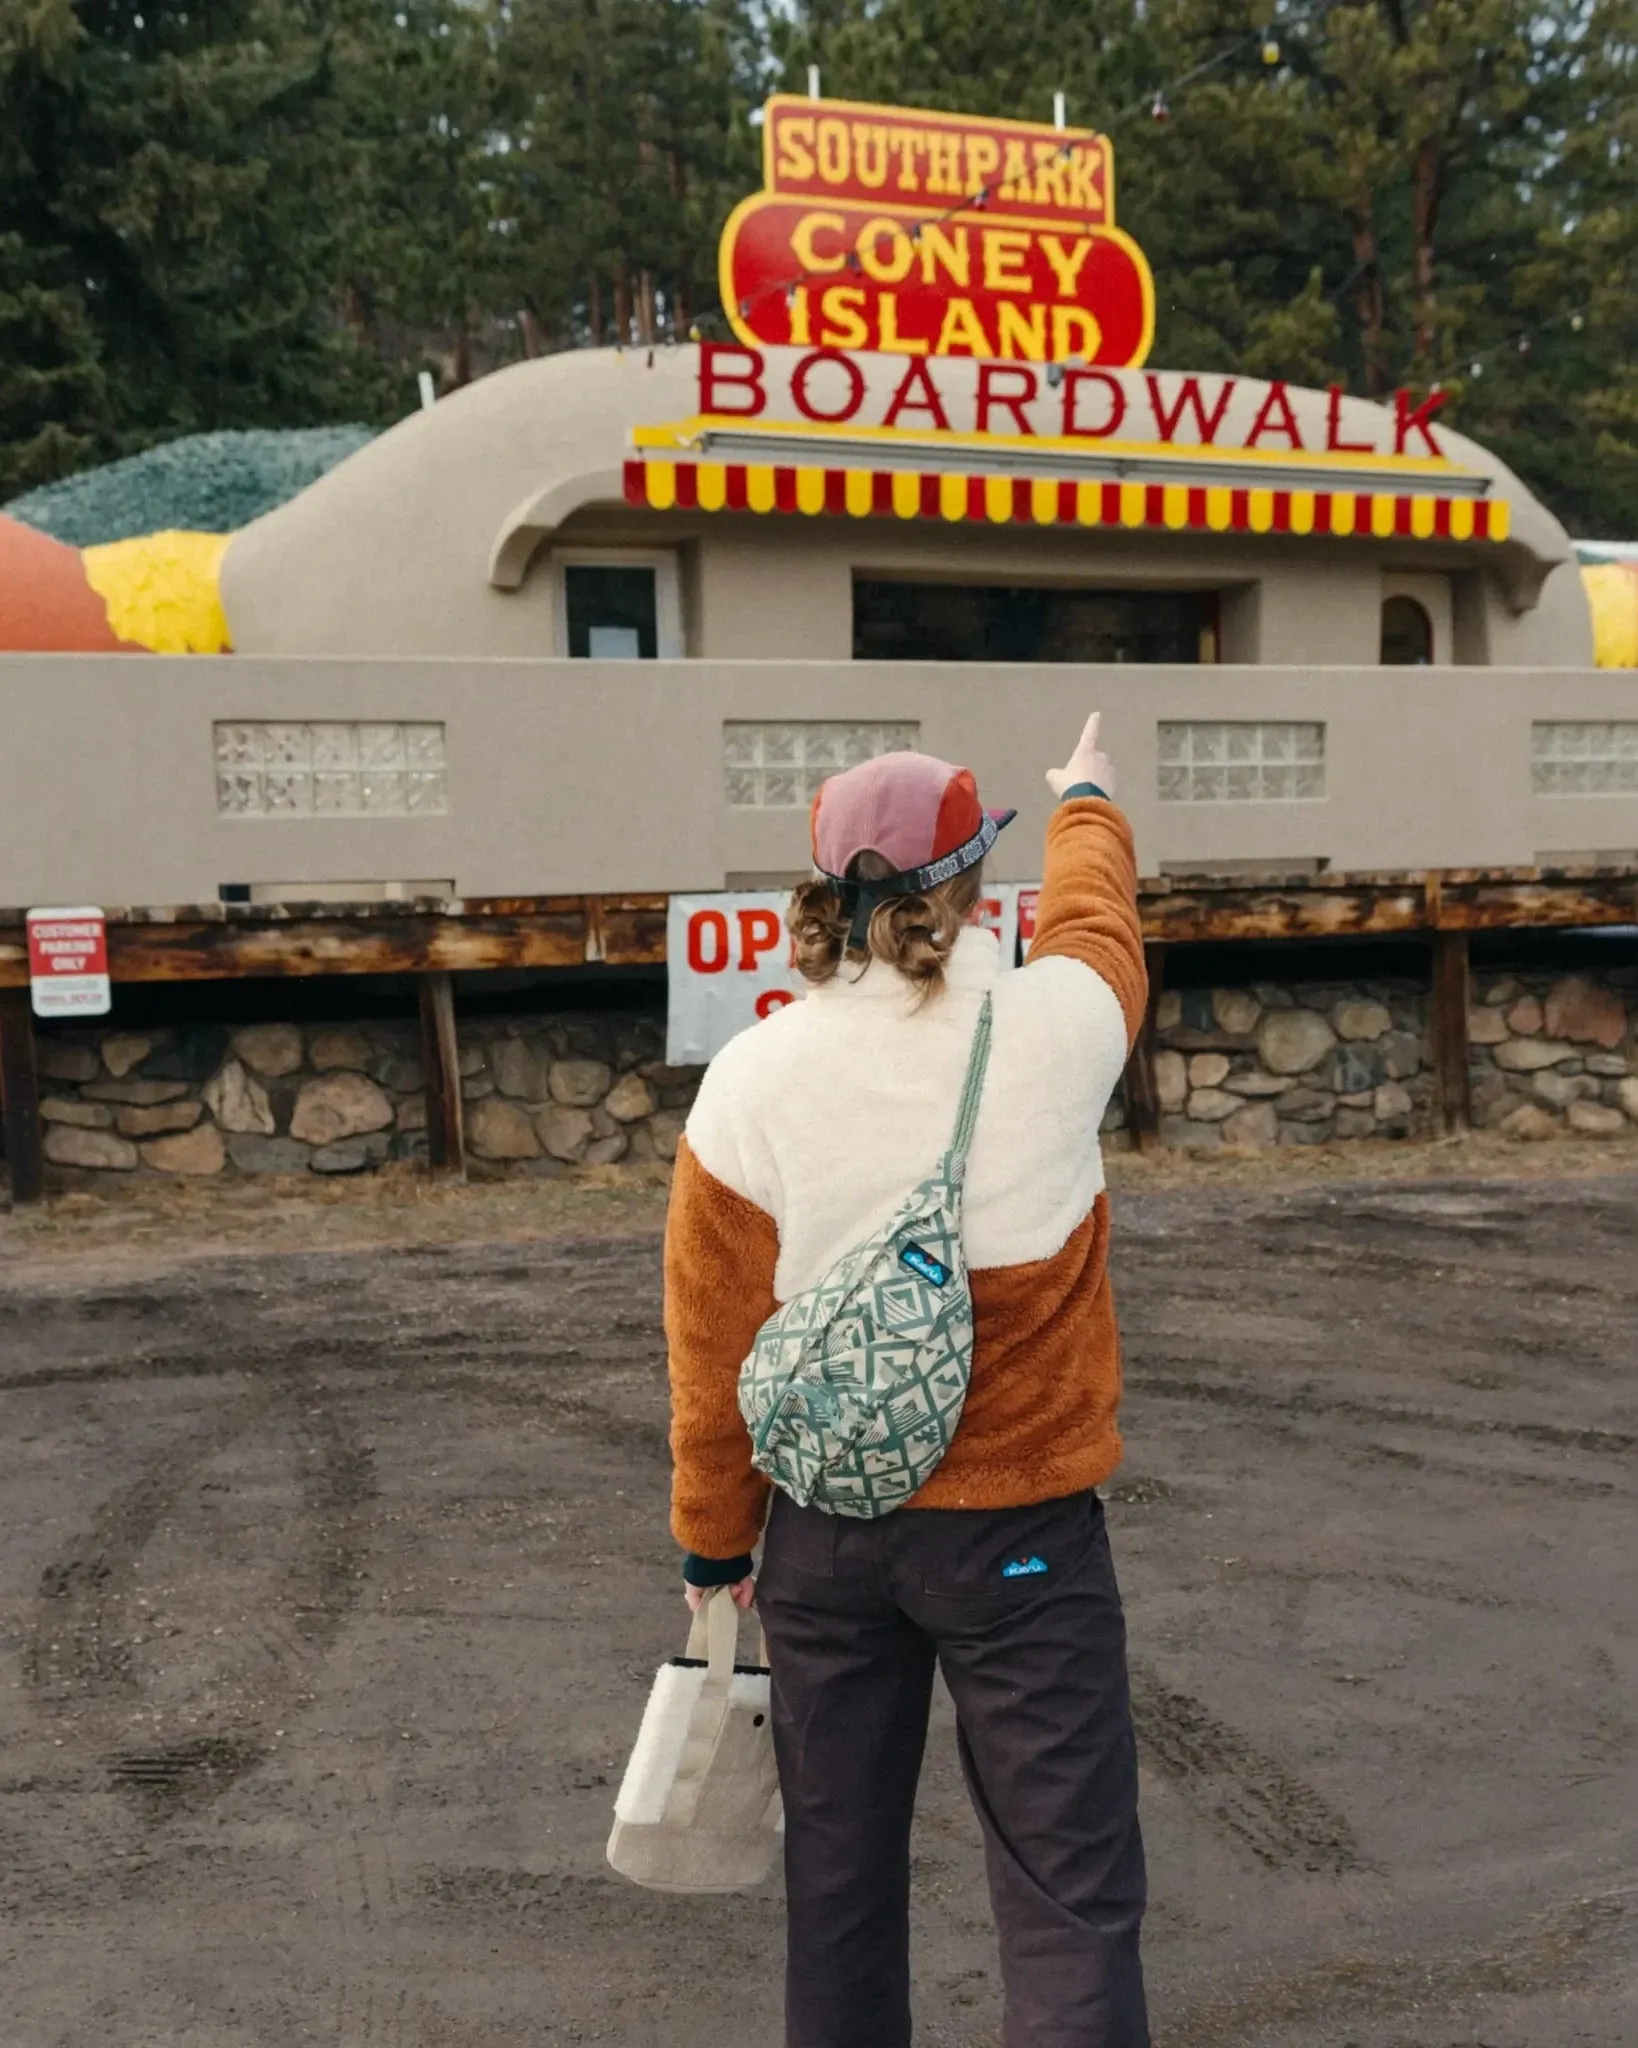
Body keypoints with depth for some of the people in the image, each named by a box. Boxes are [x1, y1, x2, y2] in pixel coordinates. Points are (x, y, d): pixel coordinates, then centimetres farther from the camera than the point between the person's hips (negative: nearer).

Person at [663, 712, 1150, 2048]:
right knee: (1068, 1892, 5)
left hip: (826, 1531, 3)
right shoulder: (1059, 1026, -13)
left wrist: (714, 1536, 12)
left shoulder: (751, 1079, -10)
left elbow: (712, 1339, -3)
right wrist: (1088, 805, 35)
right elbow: (1096, 914, 13)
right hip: (1022, 1531, -2)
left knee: (840, 1872, 19)